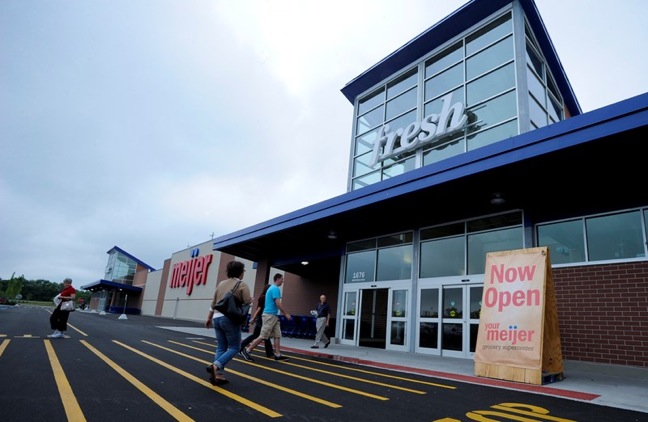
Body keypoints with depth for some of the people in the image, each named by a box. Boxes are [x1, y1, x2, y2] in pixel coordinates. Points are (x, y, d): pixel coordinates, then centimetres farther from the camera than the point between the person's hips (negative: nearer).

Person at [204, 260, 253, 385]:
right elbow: (247, 302, -11)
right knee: (234, 347, 3)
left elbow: (213, 303, 18)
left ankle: (219, 375, 7)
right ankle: (215, 366, -15)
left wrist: (209, 318, 27)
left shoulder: (221, 284, 14)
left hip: (217, 318, 7)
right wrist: (250, 299, 12)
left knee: (221, 347, 12)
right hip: (230, 319, -7)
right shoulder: (242, 285, -5)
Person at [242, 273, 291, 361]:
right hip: (270, 315, -10)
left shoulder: (272, 288, 17)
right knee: (263, 336, -6)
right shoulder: (275, 289, -14)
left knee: (277, 335, 7)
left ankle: (278, 355, 7)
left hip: (273, 316, 10)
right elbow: (278, 303, -20)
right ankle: (247, 350, 1)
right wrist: (286, 314, -13)